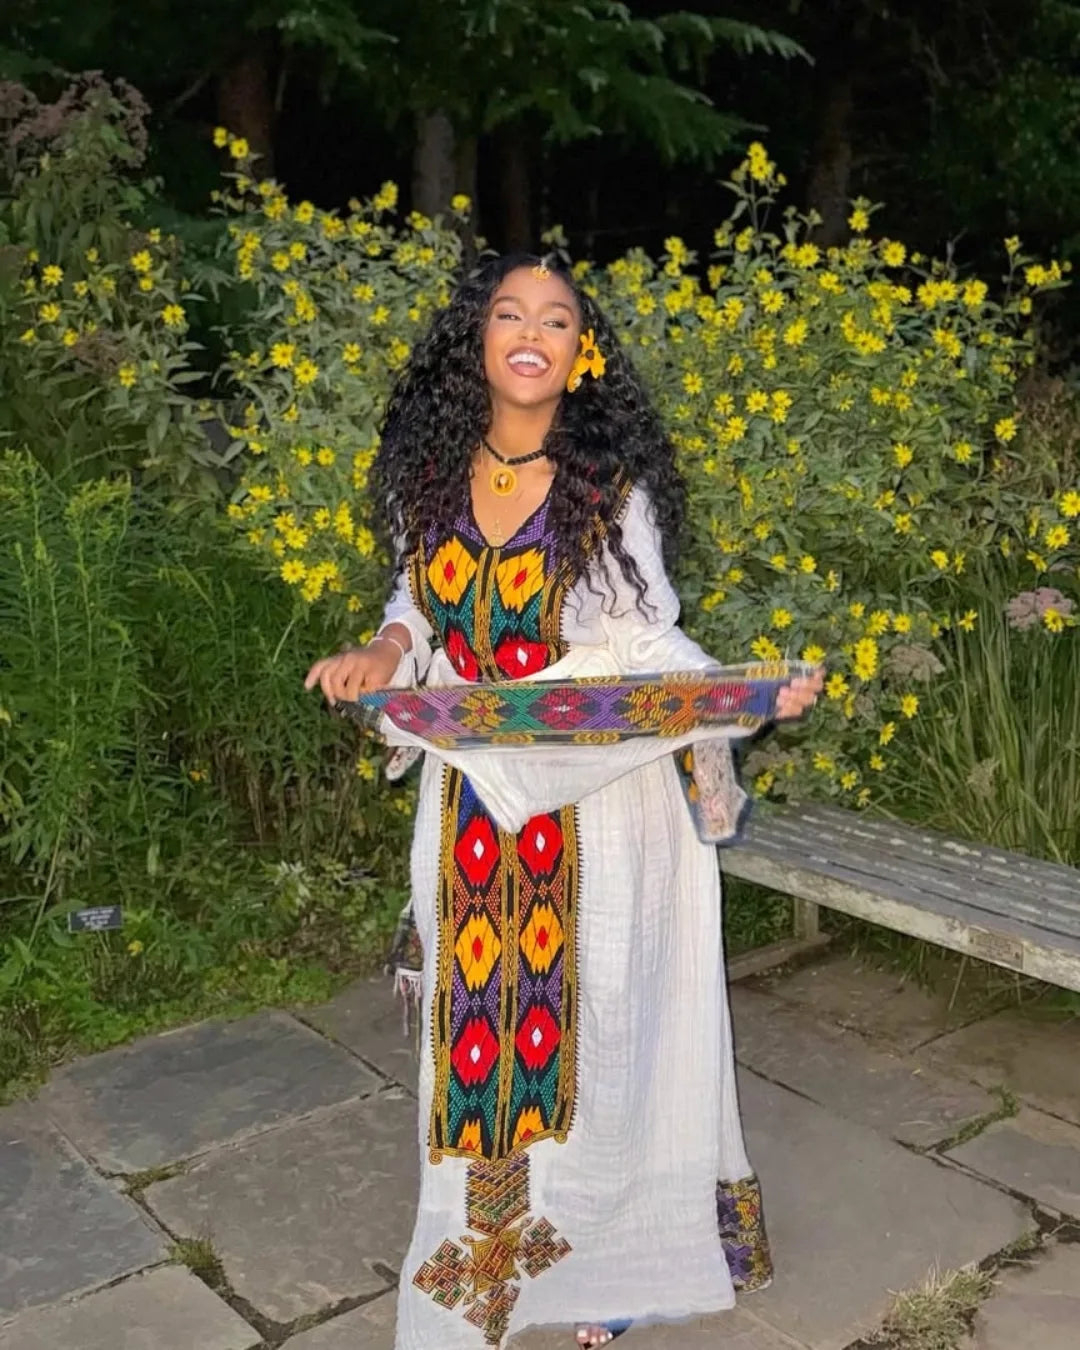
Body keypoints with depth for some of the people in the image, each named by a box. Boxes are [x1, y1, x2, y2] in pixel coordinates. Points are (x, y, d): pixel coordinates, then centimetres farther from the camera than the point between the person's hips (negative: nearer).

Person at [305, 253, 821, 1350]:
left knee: (590, 1024, 8)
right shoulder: (431, 475, 1)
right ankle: (485, 1253, 35)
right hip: (473, 801, 4)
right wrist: (384, 652, -7)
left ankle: (602, 1257, 31)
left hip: (597, 799, -3)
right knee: (475, 1021, 12)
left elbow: (647, 642, -6)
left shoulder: (614, 486, -10)